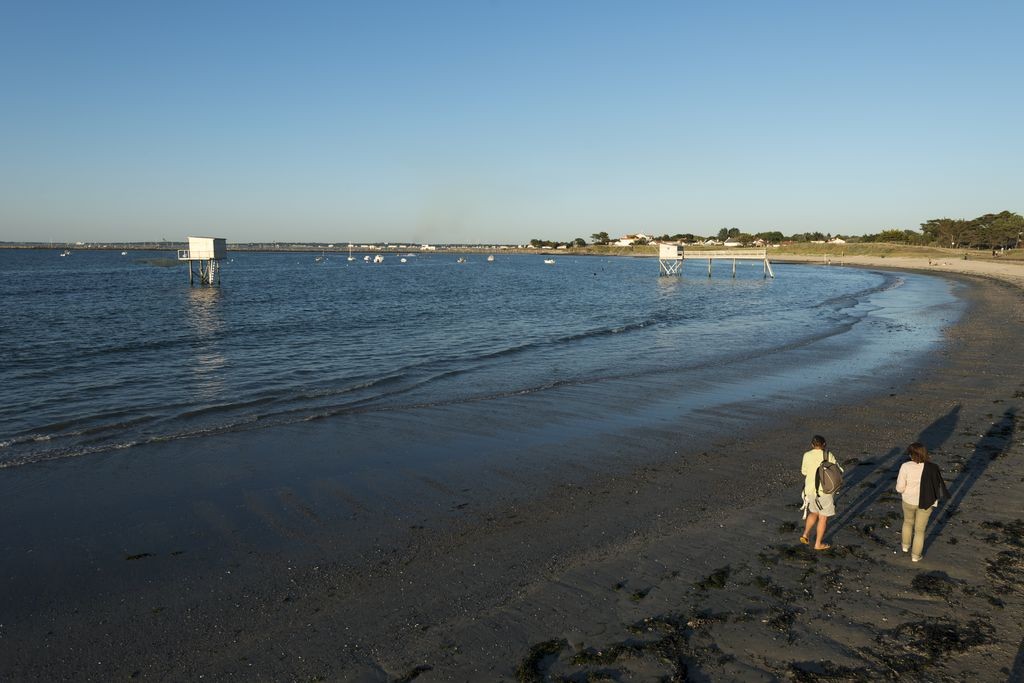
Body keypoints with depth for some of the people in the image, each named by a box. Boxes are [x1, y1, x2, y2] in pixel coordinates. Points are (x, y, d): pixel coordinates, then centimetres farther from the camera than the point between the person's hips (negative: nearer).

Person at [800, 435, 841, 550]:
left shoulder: (807, 455, -4)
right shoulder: (828, 456, -13)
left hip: (810, 489, 4)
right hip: (824, 491, -4)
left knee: (814, 513, 26)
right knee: (823, 518, 10)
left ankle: (805, 535, 16)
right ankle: (818, 544, 18)